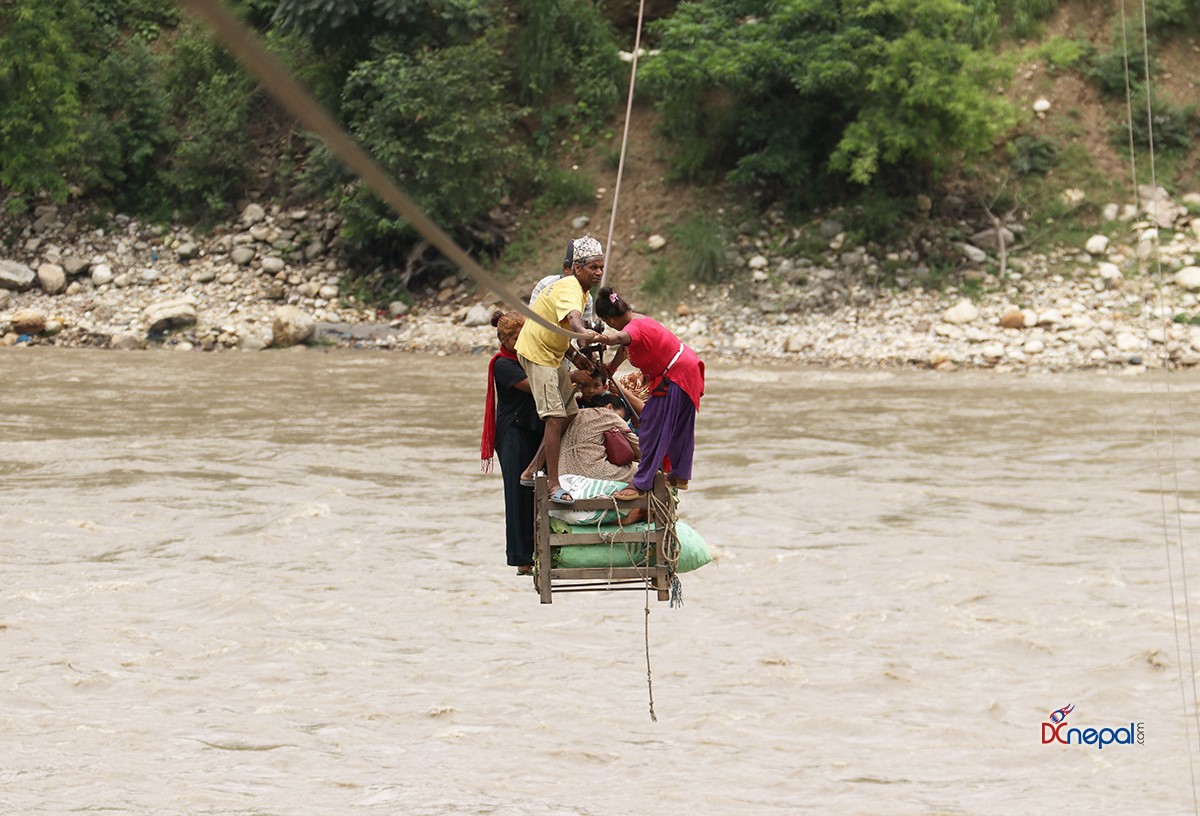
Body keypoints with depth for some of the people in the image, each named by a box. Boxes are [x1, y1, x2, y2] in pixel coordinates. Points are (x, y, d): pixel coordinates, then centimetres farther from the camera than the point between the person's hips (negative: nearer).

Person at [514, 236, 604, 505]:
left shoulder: (573, 287, 8)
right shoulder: (570, 289, -25)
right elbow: (573, 318, -47)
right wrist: (583, 333, -69)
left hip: (553, 353, 10)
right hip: (537, 354, -10)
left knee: (570, 414, 10)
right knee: (555, 418, -17)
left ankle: (534, 469, 18)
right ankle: (553, 485, -17)